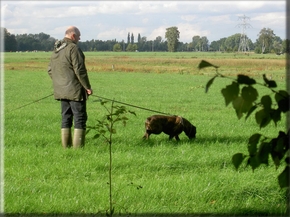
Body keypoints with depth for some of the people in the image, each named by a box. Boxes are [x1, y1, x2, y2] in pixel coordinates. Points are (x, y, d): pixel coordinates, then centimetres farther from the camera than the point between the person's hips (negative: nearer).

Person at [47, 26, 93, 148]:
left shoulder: (56, 50, 12)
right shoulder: (73, 48, -15)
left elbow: (50, 70, 18)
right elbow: (80, 70, -18)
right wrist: (88, 87, -11)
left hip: (61, 91, 8)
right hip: (75, 90, -8)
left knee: (66, 118, 12)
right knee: (80, 118, -3)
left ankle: (66, 145, 13)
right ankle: (78, 146, -5)